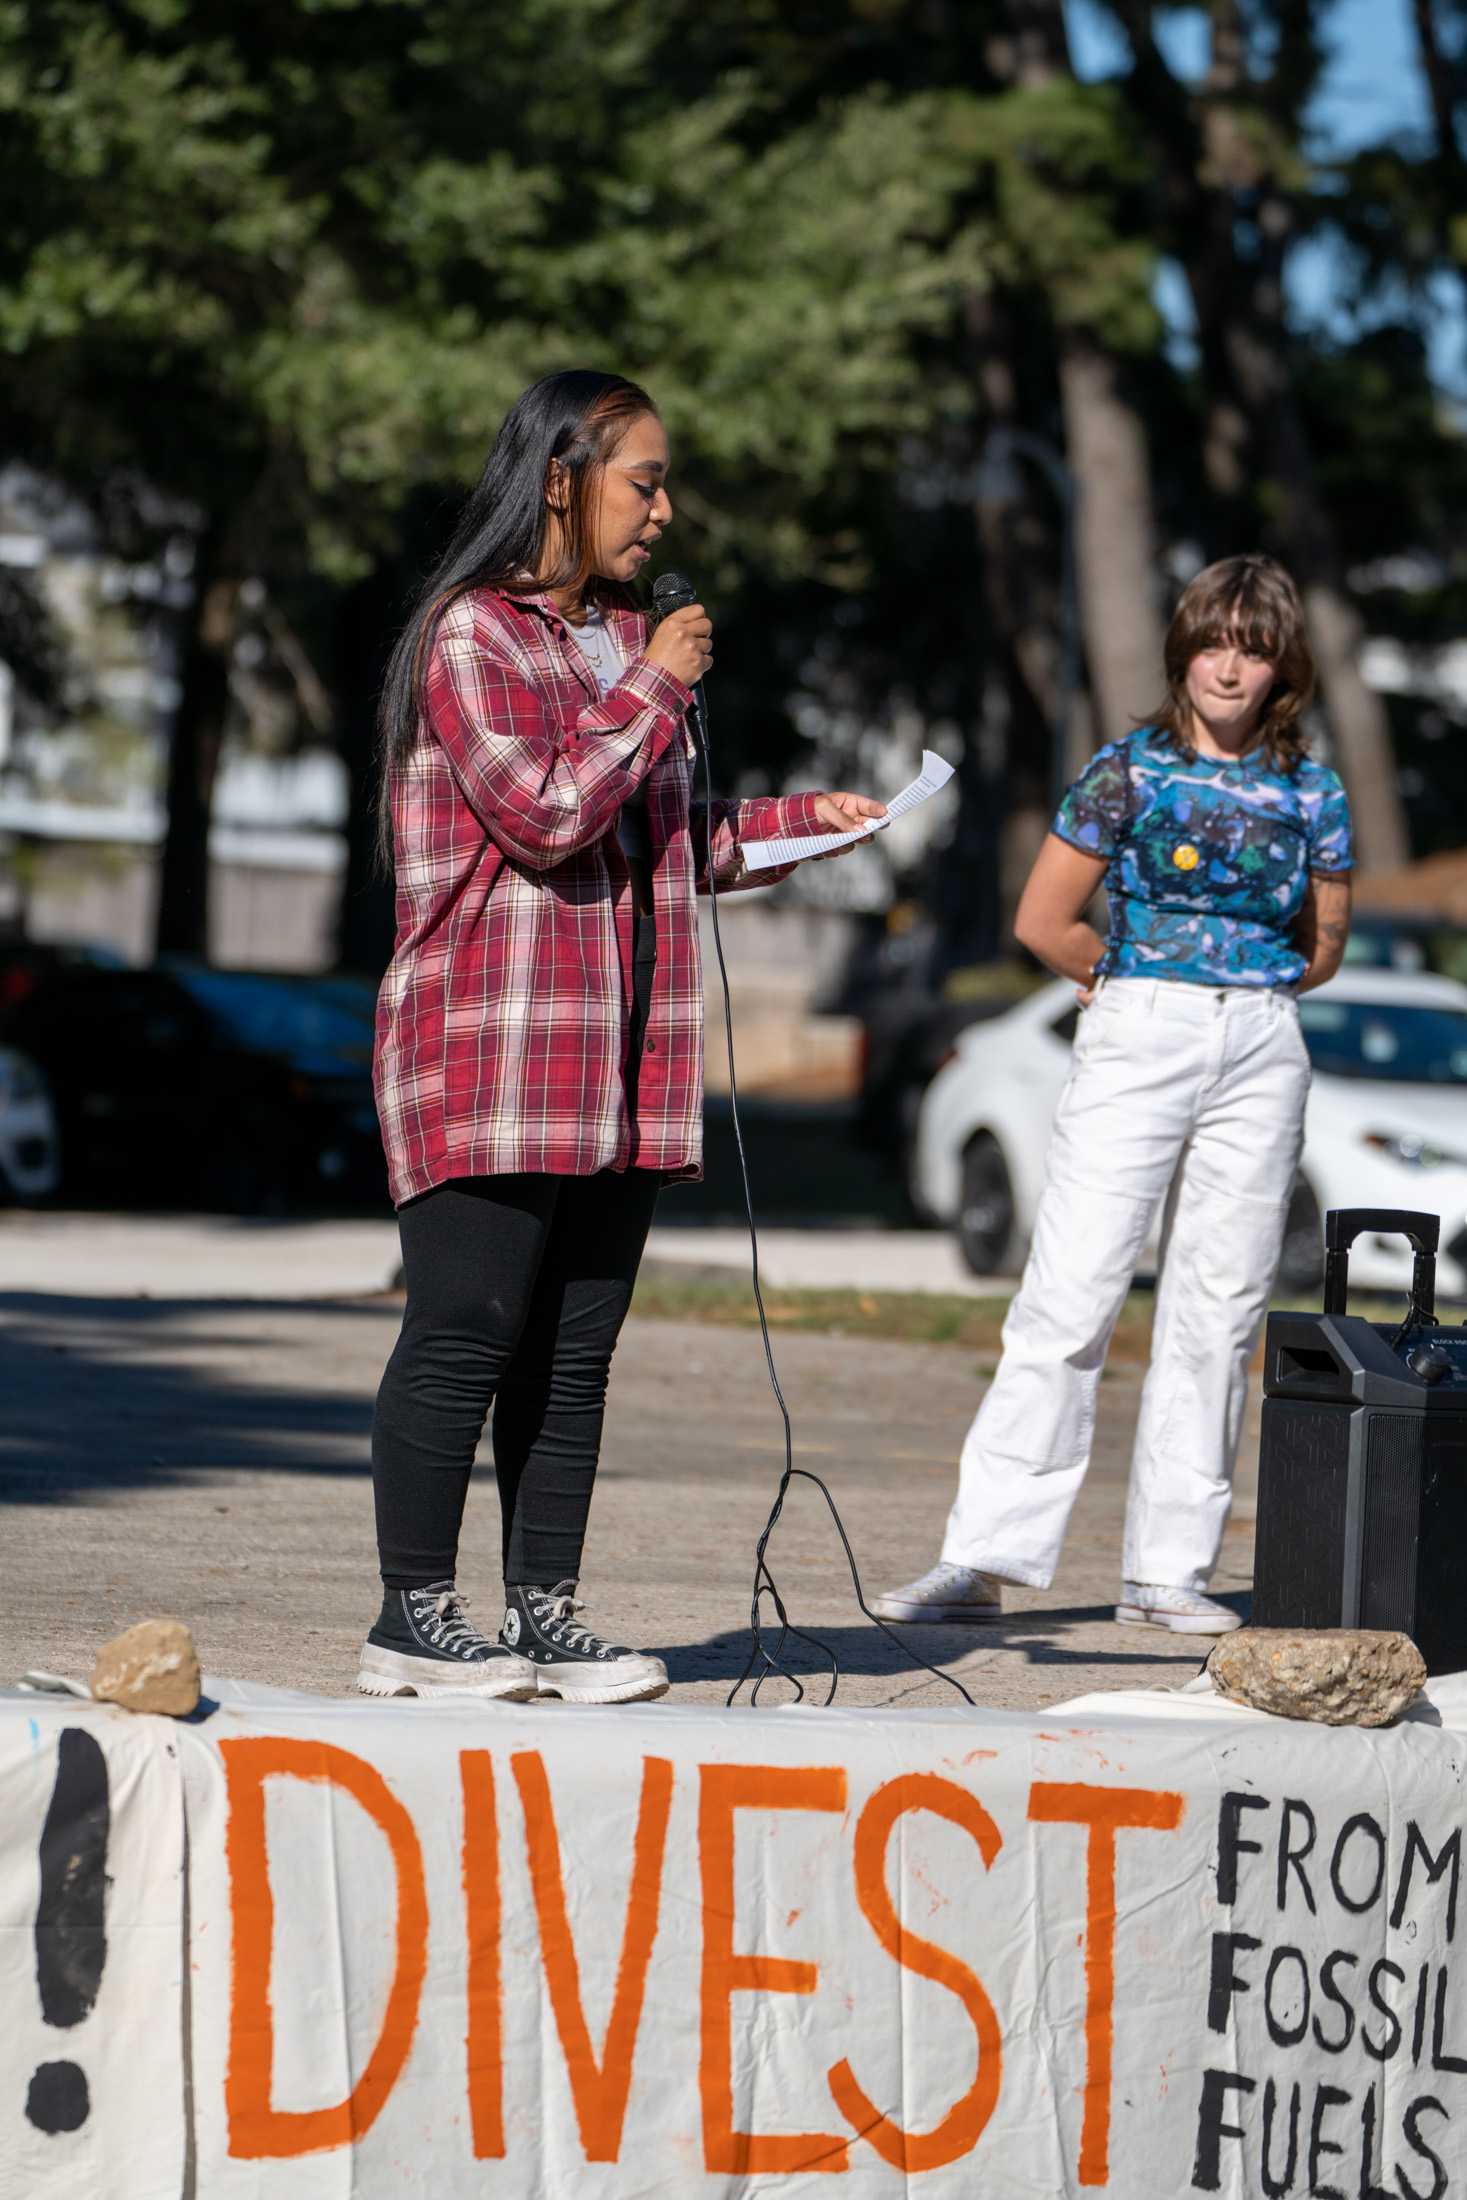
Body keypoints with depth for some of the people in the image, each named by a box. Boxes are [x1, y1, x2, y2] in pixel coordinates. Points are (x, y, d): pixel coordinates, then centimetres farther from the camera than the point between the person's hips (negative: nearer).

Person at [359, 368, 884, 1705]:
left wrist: (801, 822, 16)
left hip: (617, 1061, 8)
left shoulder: (626, 640, 20)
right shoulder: (471, 636, -6)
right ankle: (415, 1618, -2)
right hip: (494, 1044, -8)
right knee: (466, 1333, -7)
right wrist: (655, 694, -8)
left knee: (575, 1347, 7)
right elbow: (544, 814, -17)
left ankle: (545, 1613, 11)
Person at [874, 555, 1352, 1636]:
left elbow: (1324, 946, 18)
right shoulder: (1129, 770, 2)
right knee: (1071, 1293, -9)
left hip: (1262, 1050, 3)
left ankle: (1171, 1569, 8)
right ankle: (984, 1557, -8)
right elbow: (1045, 919, 4)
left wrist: (1248, 988, 9)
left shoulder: (1312, 794, 9)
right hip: (1135, 1048, -3)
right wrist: (1141, 984, 10)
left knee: (1220, 1310, 2)